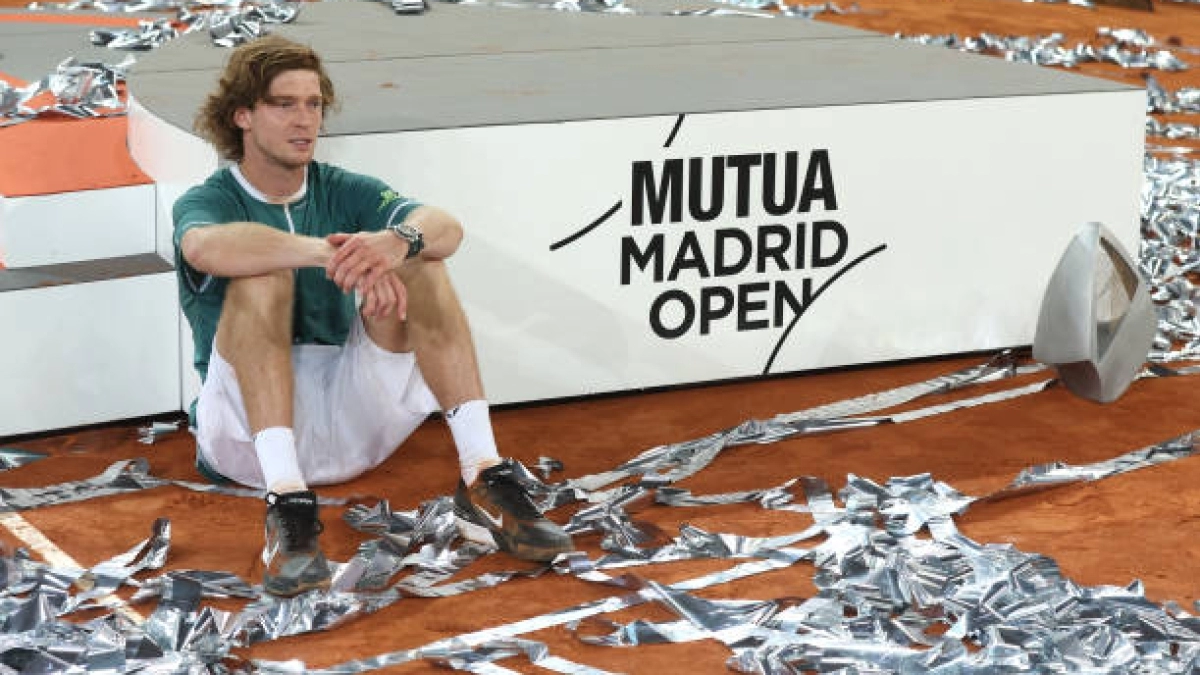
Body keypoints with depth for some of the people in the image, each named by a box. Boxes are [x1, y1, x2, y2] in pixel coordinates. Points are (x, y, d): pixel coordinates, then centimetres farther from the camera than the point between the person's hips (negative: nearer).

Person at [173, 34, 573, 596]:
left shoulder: (344, 191, 10)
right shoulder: (205, 201, 0)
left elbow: (447, 227, -11)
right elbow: (206, 247, -28)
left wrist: (397, 243, -35)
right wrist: (335, 254, -41)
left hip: (350, 421, 3)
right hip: (252, 425, -3)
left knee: (417, 262, -14)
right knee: (263, 274, -26)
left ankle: (483, 479, -25)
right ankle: (287, 506, -40)